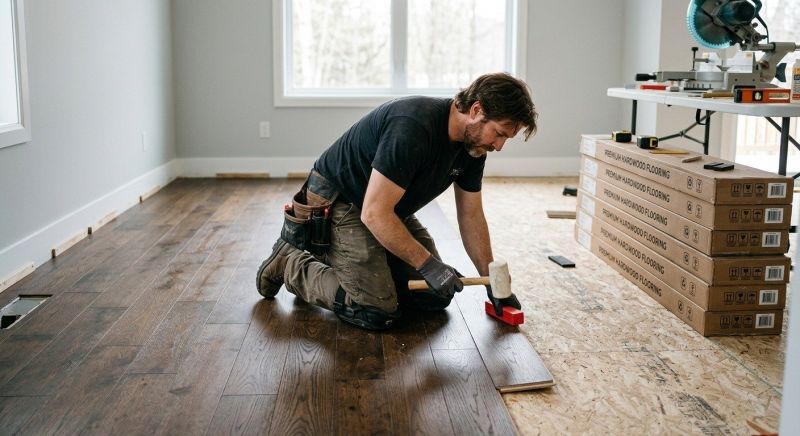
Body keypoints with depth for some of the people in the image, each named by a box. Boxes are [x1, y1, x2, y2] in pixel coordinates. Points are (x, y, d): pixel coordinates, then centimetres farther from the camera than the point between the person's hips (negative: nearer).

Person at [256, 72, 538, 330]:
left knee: (436, 297, 4)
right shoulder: (413, 128, -33)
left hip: (391, 211, 9)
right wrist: (428, 265, -27)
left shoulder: (473, 144, -6)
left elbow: (471, 216, 5)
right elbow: (375, 214, -33)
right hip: (337, 205, -8)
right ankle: (291, 264, 3)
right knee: (377, 313, -17)